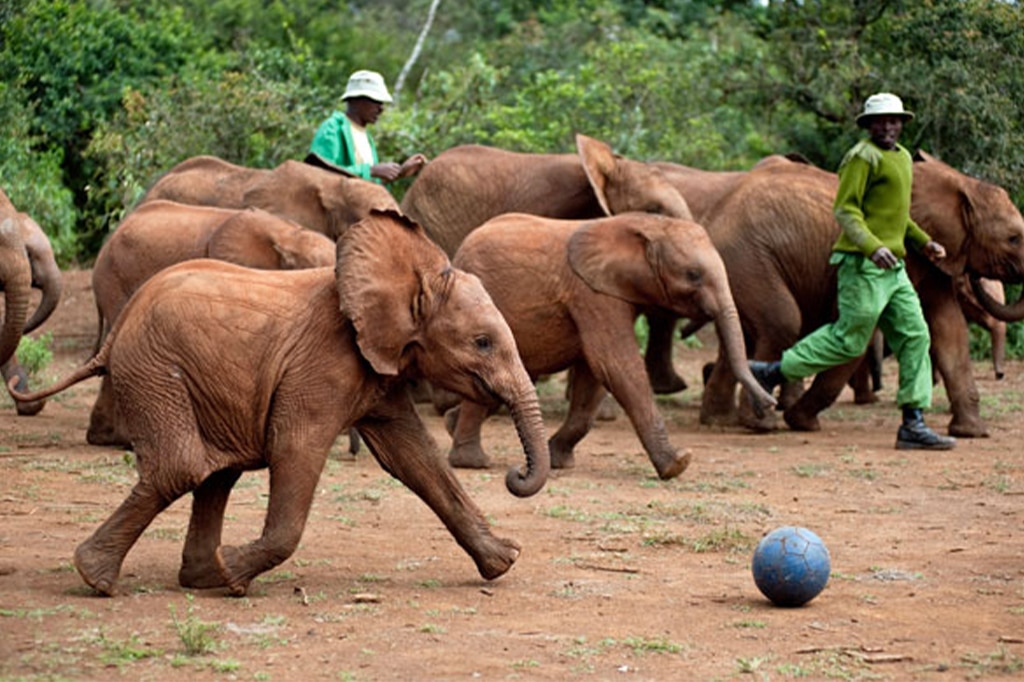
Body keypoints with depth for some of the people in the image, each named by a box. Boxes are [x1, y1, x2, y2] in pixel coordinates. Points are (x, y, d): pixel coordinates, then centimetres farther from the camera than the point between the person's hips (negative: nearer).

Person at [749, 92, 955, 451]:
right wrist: (872, 246, -30)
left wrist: (923, 241, 21)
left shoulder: (902, 157, 20)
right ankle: (772, 372, 8)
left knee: (914, 337, 1)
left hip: (892, 267, 9)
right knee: (849, 339, -5)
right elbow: (846, 209, -17)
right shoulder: (862, 157, -10)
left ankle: (913, 424, 1)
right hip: (863, 264, -9)